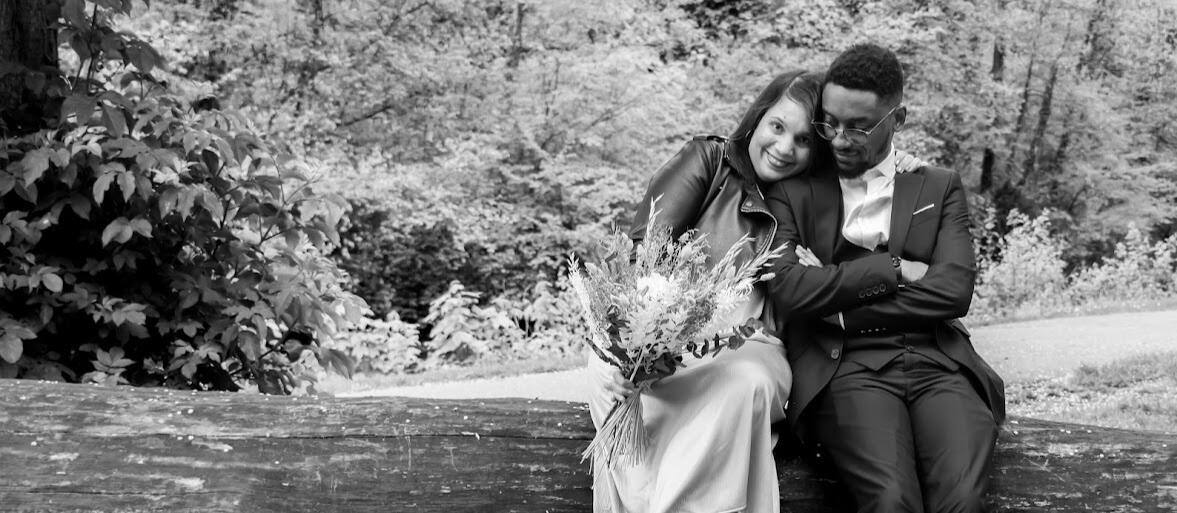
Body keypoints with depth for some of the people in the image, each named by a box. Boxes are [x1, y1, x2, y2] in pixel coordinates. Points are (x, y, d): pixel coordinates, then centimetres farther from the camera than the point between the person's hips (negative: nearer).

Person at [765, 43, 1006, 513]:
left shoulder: (939, 188, 18)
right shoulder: (794, 192, 13)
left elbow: (954, 291, 1)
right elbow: (786, 289, -5)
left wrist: (835, 305, -2)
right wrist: (891, 269, -4)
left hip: (938, 363, 2)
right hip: (846, 367, -1)